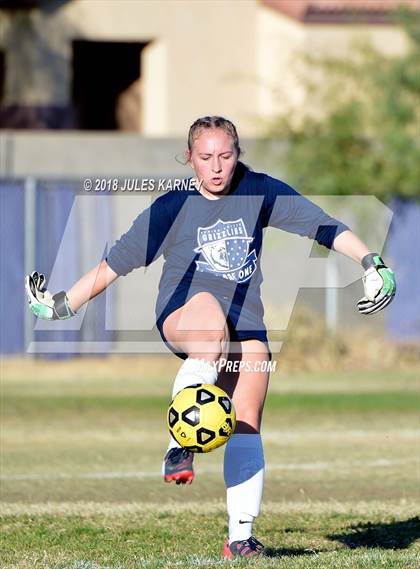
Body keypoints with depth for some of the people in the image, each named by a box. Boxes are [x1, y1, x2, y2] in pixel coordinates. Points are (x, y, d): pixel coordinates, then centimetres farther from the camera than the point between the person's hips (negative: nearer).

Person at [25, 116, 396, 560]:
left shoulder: (259, 193, 6)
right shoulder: (173, 207, 1)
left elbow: (322, 225, 5)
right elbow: (117, 261, 8)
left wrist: (372, 264, -5)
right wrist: (62, 305, 7)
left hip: (247, 324, 3)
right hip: (181, 315, -3)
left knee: (247, 423, -10)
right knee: (211, 312, -39)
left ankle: (240, 536, -7)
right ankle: (179, 446, -42)